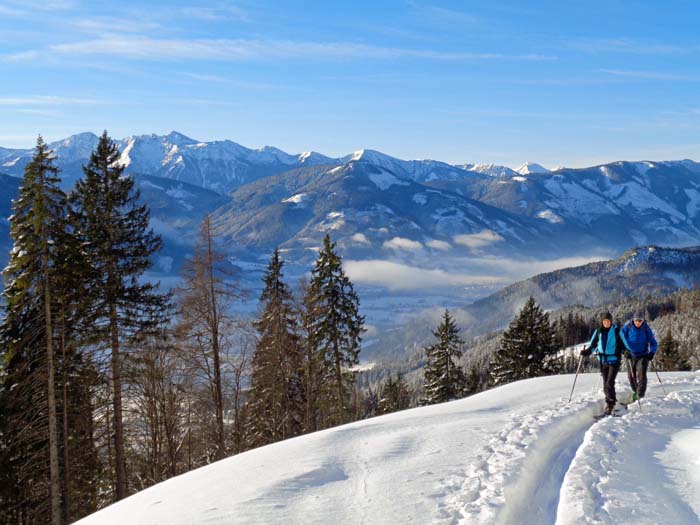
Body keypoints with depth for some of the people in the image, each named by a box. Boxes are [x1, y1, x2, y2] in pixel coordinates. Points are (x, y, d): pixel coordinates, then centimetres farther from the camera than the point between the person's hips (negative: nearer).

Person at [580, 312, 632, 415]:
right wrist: (587, 352, -5)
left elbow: (624, 343, -1)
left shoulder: (616, 331, -5)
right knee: (605, 384, 8)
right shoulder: (598, 331, 5)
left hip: (614, 360, -4)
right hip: (603, 361, 5)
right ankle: (612, 402, 24)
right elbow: (593, 344, 12)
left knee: (609, 384, -14)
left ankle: (609, 405, -10)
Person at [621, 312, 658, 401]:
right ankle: (635, 391, 37)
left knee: (641, 376, -16)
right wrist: (624, 350, -16)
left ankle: (640, 396, -12)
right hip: (631, 356, 2)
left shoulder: (646, 329, -9)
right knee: (631, 376, 11)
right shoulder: (627, 327, -8)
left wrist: (652, 352, -19)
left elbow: (654, 343, -2)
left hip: (643, 356, -2)